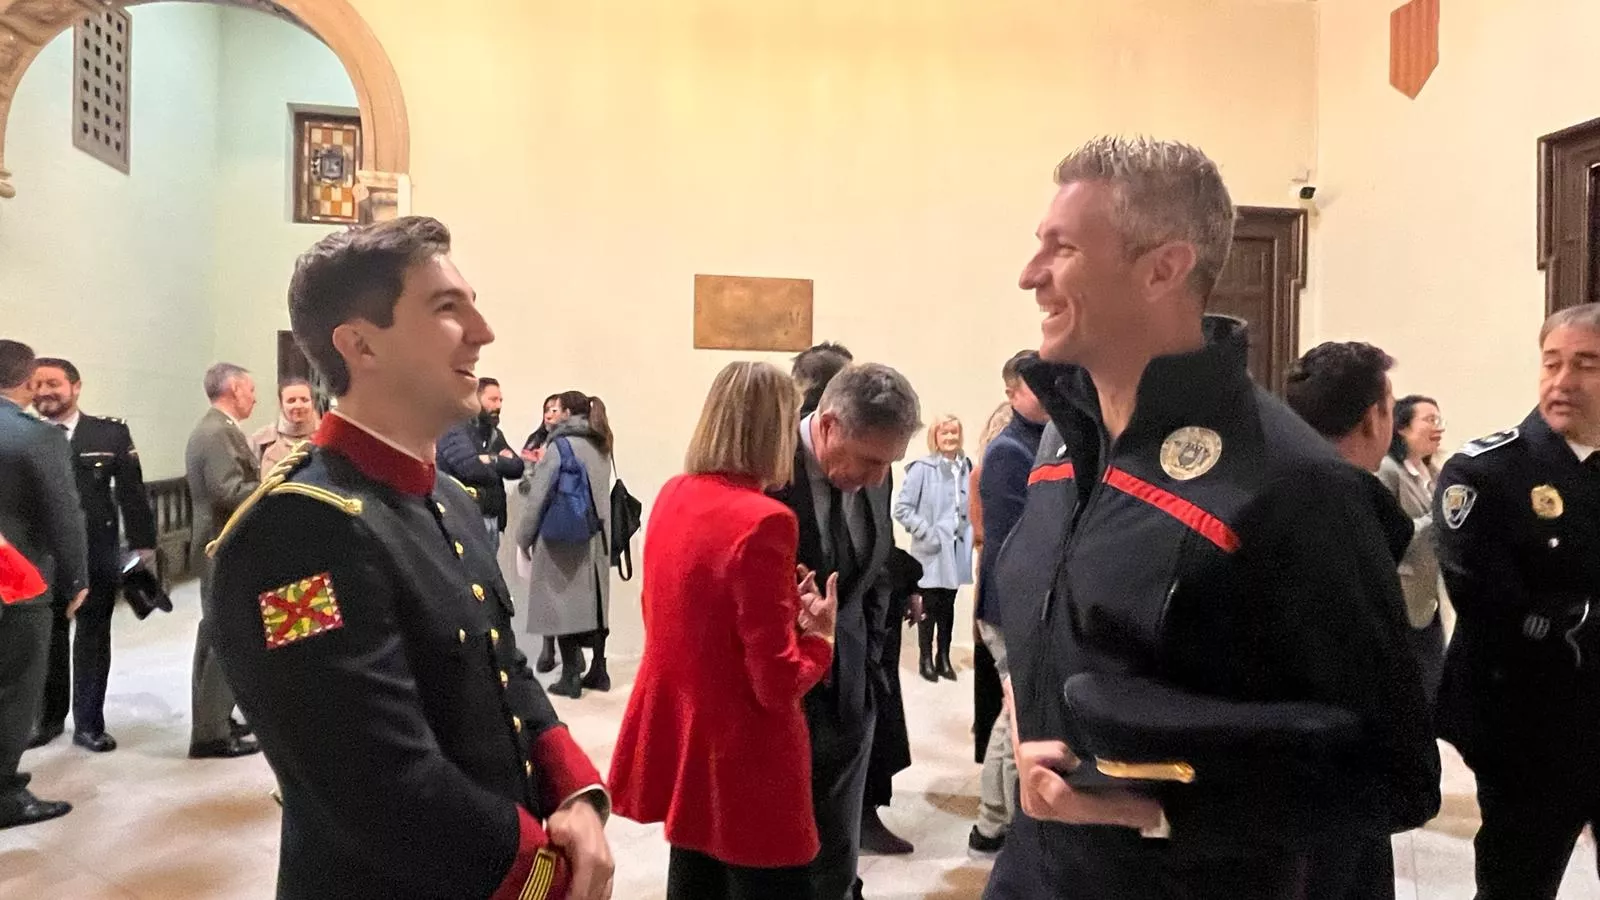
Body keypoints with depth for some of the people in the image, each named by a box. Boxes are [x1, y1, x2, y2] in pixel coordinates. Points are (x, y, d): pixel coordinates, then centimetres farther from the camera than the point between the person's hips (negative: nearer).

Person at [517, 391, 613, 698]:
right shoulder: (600, 446, 10)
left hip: (562, 536, -7)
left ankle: (570, 677, 2)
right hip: (596, 536, 7)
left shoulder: (560, 446, -10)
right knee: (592, 599, 11)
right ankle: (598, 671, 17)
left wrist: (524, 537, 3)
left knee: (564, 602, -1)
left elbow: (539, 496, -9)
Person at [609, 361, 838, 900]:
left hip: (677, 737, 8)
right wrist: (821, 635, -3)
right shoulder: (763, 521, -23)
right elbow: (778, 683, -21)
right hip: (740, 760, -8)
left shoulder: (672, 497, 1)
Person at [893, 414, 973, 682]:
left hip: (957, 549, 4)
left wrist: (971, 533, 3)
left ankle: (944, 657, 25)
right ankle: (926, 659, 18)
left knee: (948, 605, 13)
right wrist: (925, 532, -15)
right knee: (930, 606, 5)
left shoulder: (966, 467, 1)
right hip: (931, 550, -4)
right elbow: (901, 508, -11)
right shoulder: (922, 468, -12)